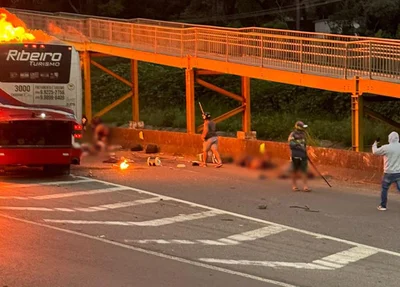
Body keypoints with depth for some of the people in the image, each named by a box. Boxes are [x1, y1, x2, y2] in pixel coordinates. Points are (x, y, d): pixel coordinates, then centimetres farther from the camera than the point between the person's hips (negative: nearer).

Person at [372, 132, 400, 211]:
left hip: (389, 173, -2)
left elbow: (375, 151, 3)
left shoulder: (386, 148, -12)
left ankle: (383, 206, 21)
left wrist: (375, 143, 22)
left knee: (384, 189, 16)